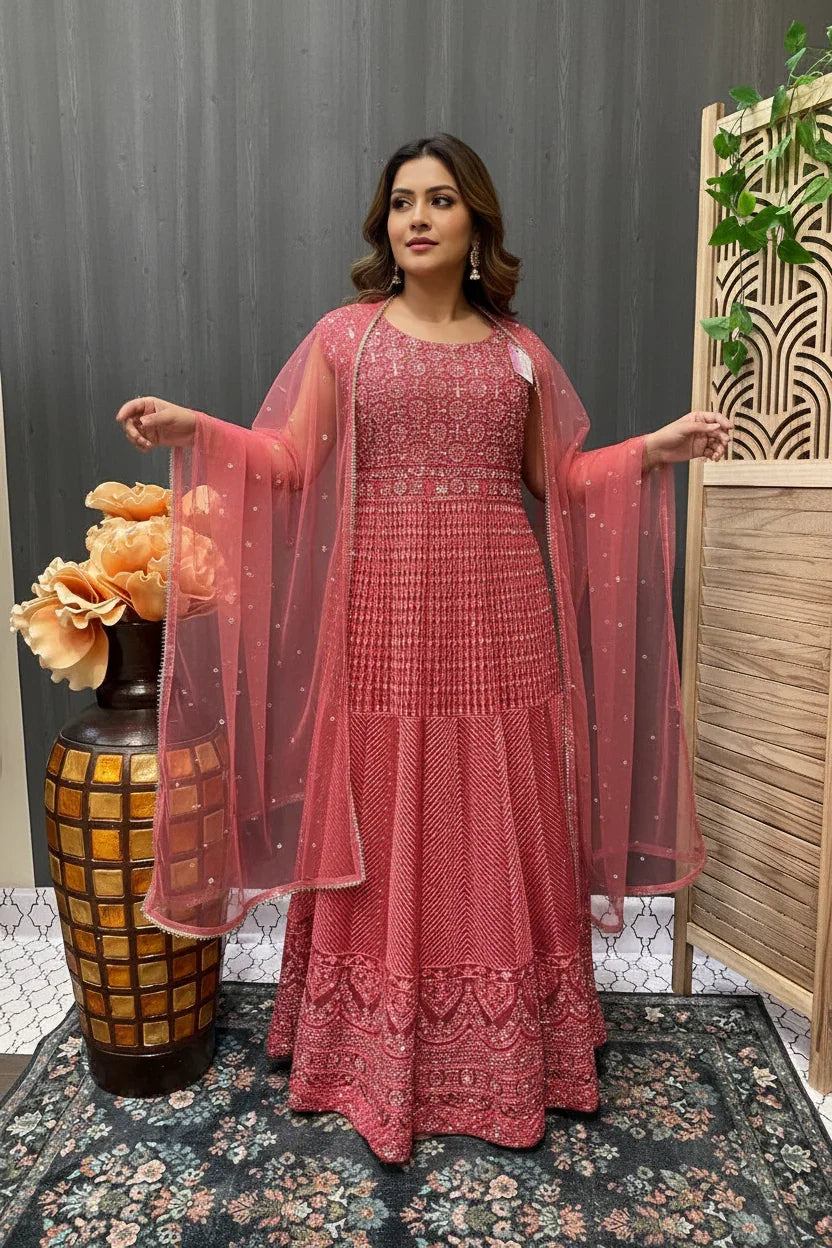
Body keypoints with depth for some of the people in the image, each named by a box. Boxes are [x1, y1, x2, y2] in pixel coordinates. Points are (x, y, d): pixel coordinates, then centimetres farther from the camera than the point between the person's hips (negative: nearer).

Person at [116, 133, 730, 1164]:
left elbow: (558, 479, 16)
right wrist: (194, 430, -13)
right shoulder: (345, 333, 8)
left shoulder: (517, 349, 14)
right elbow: (288, 459, 1)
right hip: (383, 613, -1)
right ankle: (380, 1060, 22)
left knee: (496, 828, 6)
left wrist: (656, 448, 7)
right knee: (386, 833, 3)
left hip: (498, 615, 2)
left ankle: (507, 1056, 25)